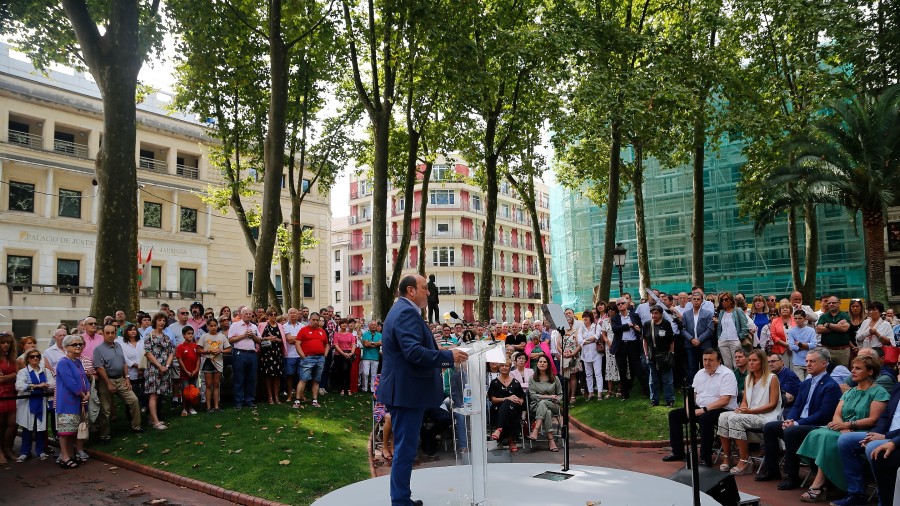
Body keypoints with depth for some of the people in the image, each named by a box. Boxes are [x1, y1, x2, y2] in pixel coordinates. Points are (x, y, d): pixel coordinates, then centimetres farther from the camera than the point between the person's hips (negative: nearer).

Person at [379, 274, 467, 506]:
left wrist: (442, 355, 17)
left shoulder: (401, 310, 17)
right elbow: (414, 352, -29)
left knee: (404, 446, 18)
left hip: (403, 389, 11)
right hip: (407, 391, -11)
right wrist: (449, 356, -22)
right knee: (405, 448, -3)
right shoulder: (407, 312, -18)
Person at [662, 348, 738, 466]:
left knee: (705, 417, -38)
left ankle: (706, 458, -25)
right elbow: (692, 394, 14)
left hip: (723, 411, -8)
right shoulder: (700, 374, 12)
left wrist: (704, 410, -24)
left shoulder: (726, 374, -12)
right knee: (674, 414, -2)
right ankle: (678, 452, 6)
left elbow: (724, 401, -22)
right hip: (700, 409, 8)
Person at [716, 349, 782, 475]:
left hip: (766, 416, -7)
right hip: (749, 415, 7)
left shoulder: (772, 378, -4)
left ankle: (745, 461, -21)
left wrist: (750, 411, -17)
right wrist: (741, 409, -8)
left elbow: (772, 404, -9)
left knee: (735, 419, -30)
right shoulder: (748, 378, 16)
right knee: (723, 416, -20)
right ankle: (727, 457, -14)